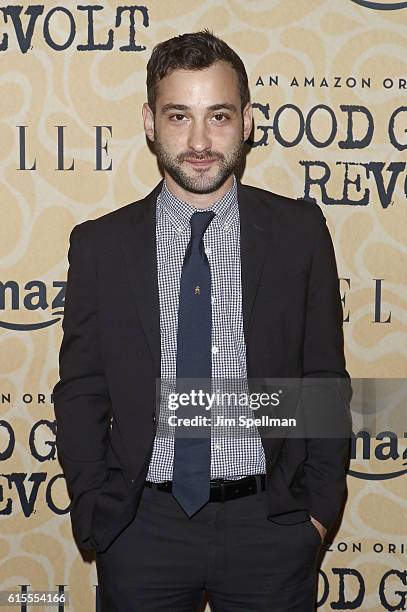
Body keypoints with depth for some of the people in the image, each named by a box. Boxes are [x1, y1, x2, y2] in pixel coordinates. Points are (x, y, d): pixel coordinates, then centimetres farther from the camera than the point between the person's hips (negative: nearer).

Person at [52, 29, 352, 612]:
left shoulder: (299, 231, -2)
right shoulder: (98, 245, -1)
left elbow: (326, 380, 1)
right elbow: (80, 392, 2)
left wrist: (320, 504, -2)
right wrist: (93, 510, -3)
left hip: (272, 522, 0)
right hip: (142, 526, 0)